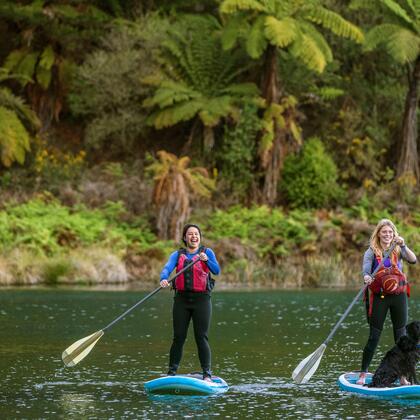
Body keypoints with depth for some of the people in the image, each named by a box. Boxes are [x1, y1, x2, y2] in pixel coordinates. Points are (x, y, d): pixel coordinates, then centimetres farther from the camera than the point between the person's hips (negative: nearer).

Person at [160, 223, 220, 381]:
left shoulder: (207, 252, 6)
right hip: (182, 299, 2)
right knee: (178, 337, 2)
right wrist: (164, 279, -29)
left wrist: (206, 260, -25)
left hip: (201, 299, -2)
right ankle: (171, 372, 8)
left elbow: (217, 271, -7)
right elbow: (167, 268, -7)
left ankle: (207, 374, -2)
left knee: (201, 338, -5)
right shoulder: (177, 255, 10)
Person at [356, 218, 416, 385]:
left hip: (398, 296, 2)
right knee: (374, 337, -3)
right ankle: (363, 374, 3)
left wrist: (403, 245, -23)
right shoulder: (372, 251, 1)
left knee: (401, 336, 5)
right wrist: (366, 276, -39)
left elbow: (413, 260, -10)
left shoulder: (398, 250, 7)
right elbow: (366, 265, -18)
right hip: (379, 296, -2)